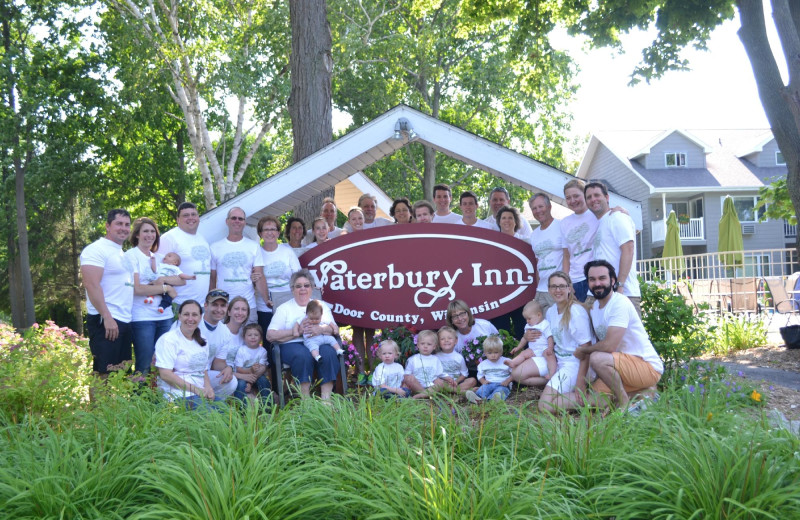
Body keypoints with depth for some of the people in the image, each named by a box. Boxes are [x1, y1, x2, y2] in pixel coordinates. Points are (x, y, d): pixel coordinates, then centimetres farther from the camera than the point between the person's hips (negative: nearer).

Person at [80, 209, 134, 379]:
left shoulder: (123, 254, 21)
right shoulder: (96, 250, -8)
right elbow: (92, 285, -18)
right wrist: (107, 317, -22)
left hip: (125, 322, 9)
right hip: (105, 322, -9)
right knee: (104, 375, -9)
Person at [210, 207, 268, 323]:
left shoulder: (253, 246, 8)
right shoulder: (215, 247, 7)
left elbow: (260, 277, 3)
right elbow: (212, 278, 9)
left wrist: (267, 300, -7)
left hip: (249, 305, 0)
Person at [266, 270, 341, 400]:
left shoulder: (321, 306, 23)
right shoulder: (284, 309, 14)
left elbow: (334, 329, 11)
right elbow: (270, 335, 1)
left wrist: (321, 329, -13)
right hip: (293, 345, -2)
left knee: (329, 353, -32)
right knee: (303, 355, -37)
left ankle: (326, 398, -30)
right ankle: (306, 398, -30)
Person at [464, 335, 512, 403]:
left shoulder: (506, 362, 4)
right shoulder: (483, 364, 13)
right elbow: (480, 375, 22)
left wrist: (507, 381, -12)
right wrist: (483, 381, -1)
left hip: (502, 385, -3)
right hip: (489, 384, 3)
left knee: (500, 390, -37)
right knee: (484, 388, -31)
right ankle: (477, 397, -64)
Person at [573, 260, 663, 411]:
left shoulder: (620, 303, -18)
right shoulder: (595, 307, 11)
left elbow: (609, 346, -25)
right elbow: (600, 343, 11)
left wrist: (582, 350, -9)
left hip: (647, 366, -9)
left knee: (597, 358, -32)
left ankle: (625, 403, -13)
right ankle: (642, 393, 8)